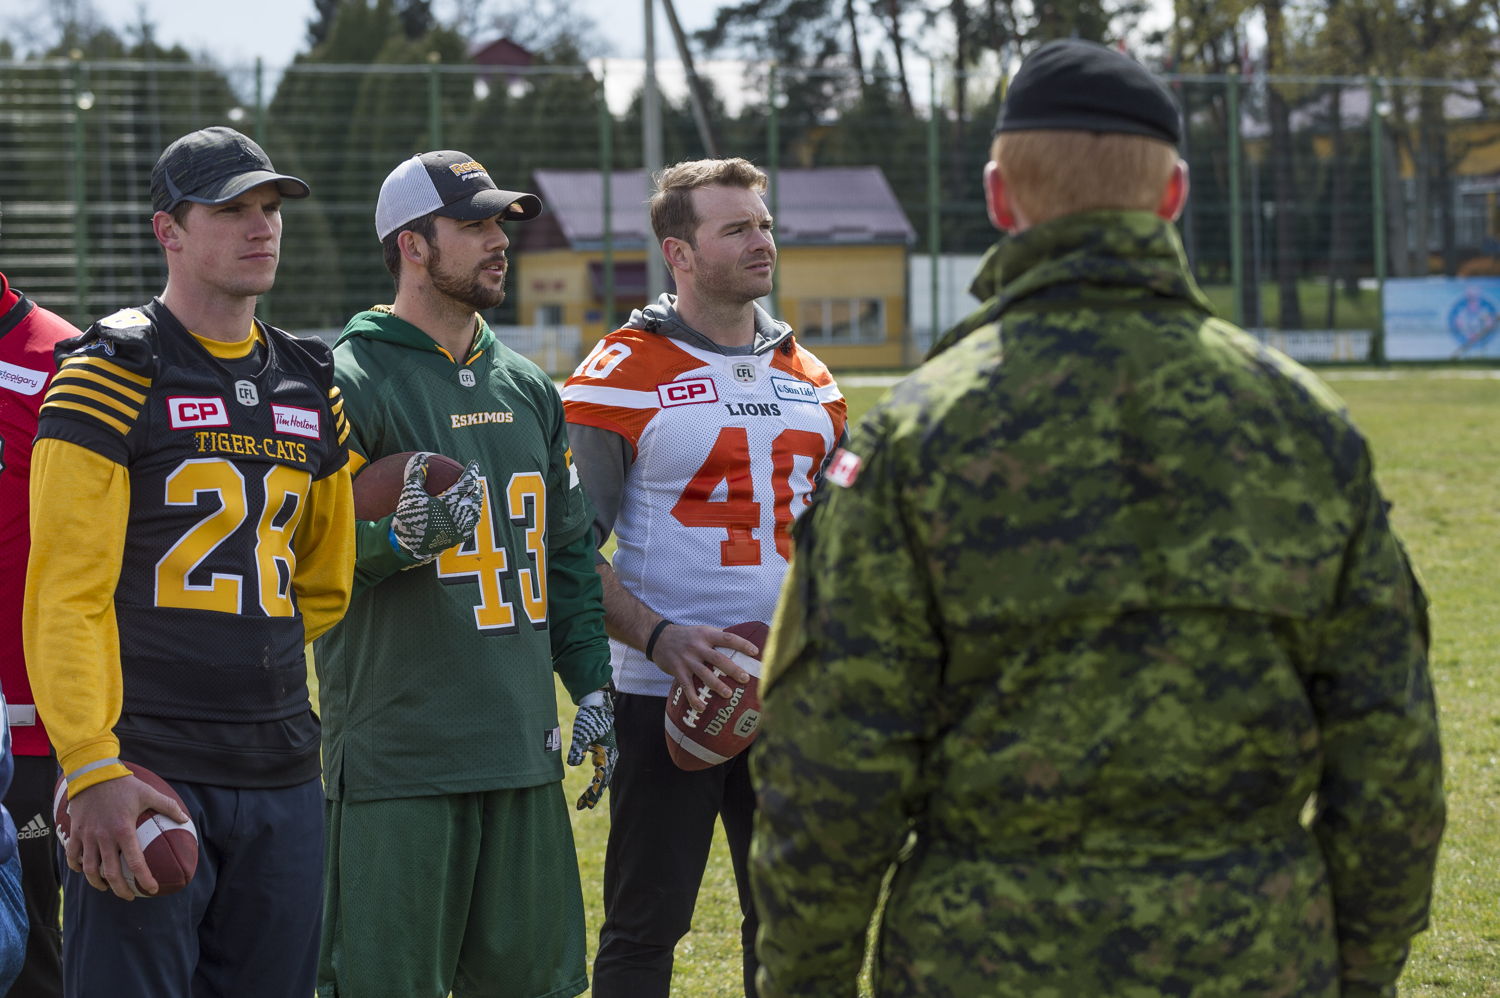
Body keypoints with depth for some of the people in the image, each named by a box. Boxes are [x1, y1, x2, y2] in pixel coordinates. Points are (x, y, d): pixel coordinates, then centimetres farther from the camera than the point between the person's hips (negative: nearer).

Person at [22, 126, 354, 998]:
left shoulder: (313, 389, 15)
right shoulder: (114, 376, -5)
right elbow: (65, 592, -13)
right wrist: (93, 769, -21)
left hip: (282, 777, 6)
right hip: (146, 772, -6)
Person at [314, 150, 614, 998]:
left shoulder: (529, 387, 17)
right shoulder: (351, 381, -6)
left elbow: (569, 549, 22)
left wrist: (592, 686, 16)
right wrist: (403, 537, -27)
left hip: (523, 747, 7)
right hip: (397, 759, -7)